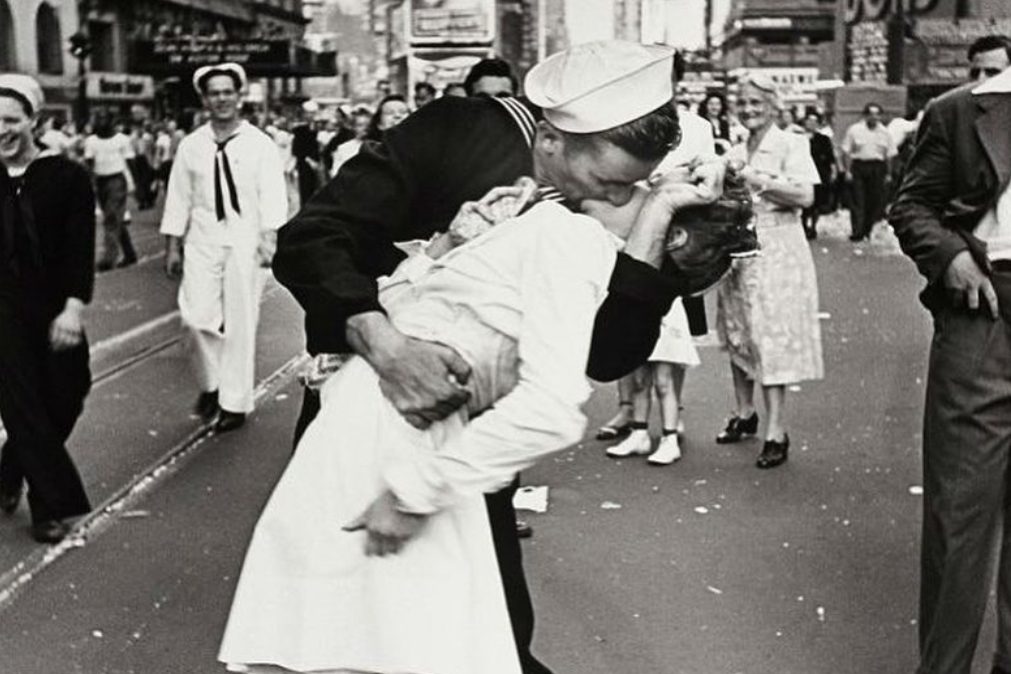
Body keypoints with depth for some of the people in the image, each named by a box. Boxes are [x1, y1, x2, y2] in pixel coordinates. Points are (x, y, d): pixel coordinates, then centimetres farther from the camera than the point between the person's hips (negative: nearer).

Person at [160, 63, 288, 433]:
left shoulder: (259, 144, -1)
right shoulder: (191, 146, 6)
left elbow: (272, 195, -7)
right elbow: (178, 198, 9)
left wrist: (270, 237, -18)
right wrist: (172, 246, 7)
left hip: (245, 240, -2)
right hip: (202, 240, 2)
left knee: (240, 322, 2)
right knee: (198, 315, -7)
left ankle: (235, 402, 14)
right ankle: (211, 382, 20)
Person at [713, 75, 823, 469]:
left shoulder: (790, 145, -4)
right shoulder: (736, 152, 15)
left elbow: (805, 196, -16)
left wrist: (758, 180, -18)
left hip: (776, 250, -6)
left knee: (771, 335, -8)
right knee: (737, 333, 11)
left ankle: (776, 432, -6)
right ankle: (744, 413, 26)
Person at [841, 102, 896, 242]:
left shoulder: (884, 132, 10)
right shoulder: (854, 130, 3)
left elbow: (890, 155, 10)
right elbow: (846, 152, 1)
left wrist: (888, 174, 4)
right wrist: (847, 171, -7)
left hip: (877, 169, 2)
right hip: (858, 166, -2)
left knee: (875, 201, 1)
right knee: (857, 201, -6)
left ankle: (867, 230, 14)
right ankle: (857, 232, -6)